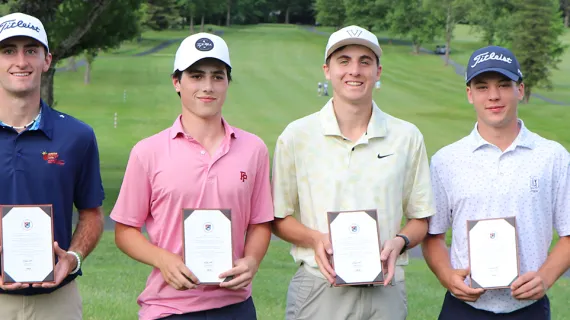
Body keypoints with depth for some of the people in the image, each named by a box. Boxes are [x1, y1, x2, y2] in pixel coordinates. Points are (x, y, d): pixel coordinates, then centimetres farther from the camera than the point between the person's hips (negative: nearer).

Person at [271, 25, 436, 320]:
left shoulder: (408, 137, 6)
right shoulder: (296, 136, 2)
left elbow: (420, 218, 11)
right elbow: (278, 218, 4)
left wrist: (399, 241, -9)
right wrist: (314, 239, -14)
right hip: (317, 289, -1)